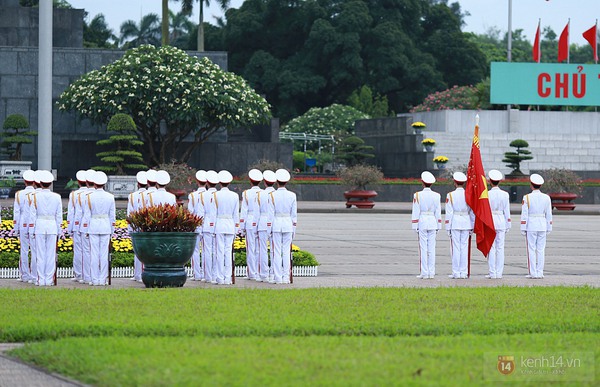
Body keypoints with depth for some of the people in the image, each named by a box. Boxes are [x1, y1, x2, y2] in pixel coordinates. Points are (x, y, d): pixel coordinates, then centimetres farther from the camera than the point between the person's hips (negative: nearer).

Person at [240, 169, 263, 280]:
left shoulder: (246, 194, -3)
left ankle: (252, 274, 1)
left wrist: (242, 227, 3)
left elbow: (243, 212, -2)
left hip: (250, 223, -2)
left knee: (251, 249, 2)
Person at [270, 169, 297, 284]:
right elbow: (294, 214, 3)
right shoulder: (292, 195, 0)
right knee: (287, 251, 6)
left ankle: (277, 277, -1)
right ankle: (286, 277, 4)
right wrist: (293, 229, 11)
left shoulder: (273, 195, -6)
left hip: (276, 223, -2)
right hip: (288, 224, 2)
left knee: (276, 251, 1)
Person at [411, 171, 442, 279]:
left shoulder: (417, 195, -7)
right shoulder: (437, 196, 1)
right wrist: (438, 226, 11)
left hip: (422, 222, -3)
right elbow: (438, 213, 4)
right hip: (433, 222, 3)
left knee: (423, 248, 0)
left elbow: (416, 212, -6)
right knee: (432, 248, 6)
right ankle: (431, 273, 6)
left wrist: (415, 226, -1)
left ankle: (424, 273, -1)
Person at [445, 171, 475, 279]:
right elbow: (472, 212, 4)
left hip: (455, 223, -3)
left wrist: (448, 228, -3)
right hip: (466, 223, 3)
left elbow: (449, 213, -8)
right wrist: (472, 227, 12)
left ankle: (456, 272, 0)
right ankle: (464, 272, 7)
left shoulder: (450, 195, -7)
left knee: (456, 248, 0)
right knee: (464, 248, 7)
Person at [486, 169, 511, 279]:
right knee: (500, 248, 5)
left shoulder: (487, 194, -8)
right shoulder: (505, 195, 1)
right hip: (501, 221, 3)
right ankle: (499, 273, 5)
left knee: (491, 248, 0)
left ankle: (492, 273, -2)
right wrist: (507, 226, 12)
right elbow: (507, 212, 4)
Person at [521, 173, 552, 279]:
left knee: (531, 250, 0)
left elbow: (524, 215, -8)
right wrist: (549, 229, 12)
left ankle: (533, 273, -2)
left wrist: (523, 229, -3)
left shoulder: (527, 198, -7)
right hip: (543, 226, 3)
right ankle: (540, 273, 5)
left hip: (531, 226, -3)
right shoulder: (546, 198, 2)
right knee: (541, 250, 6)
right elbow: (549, 215, 5)